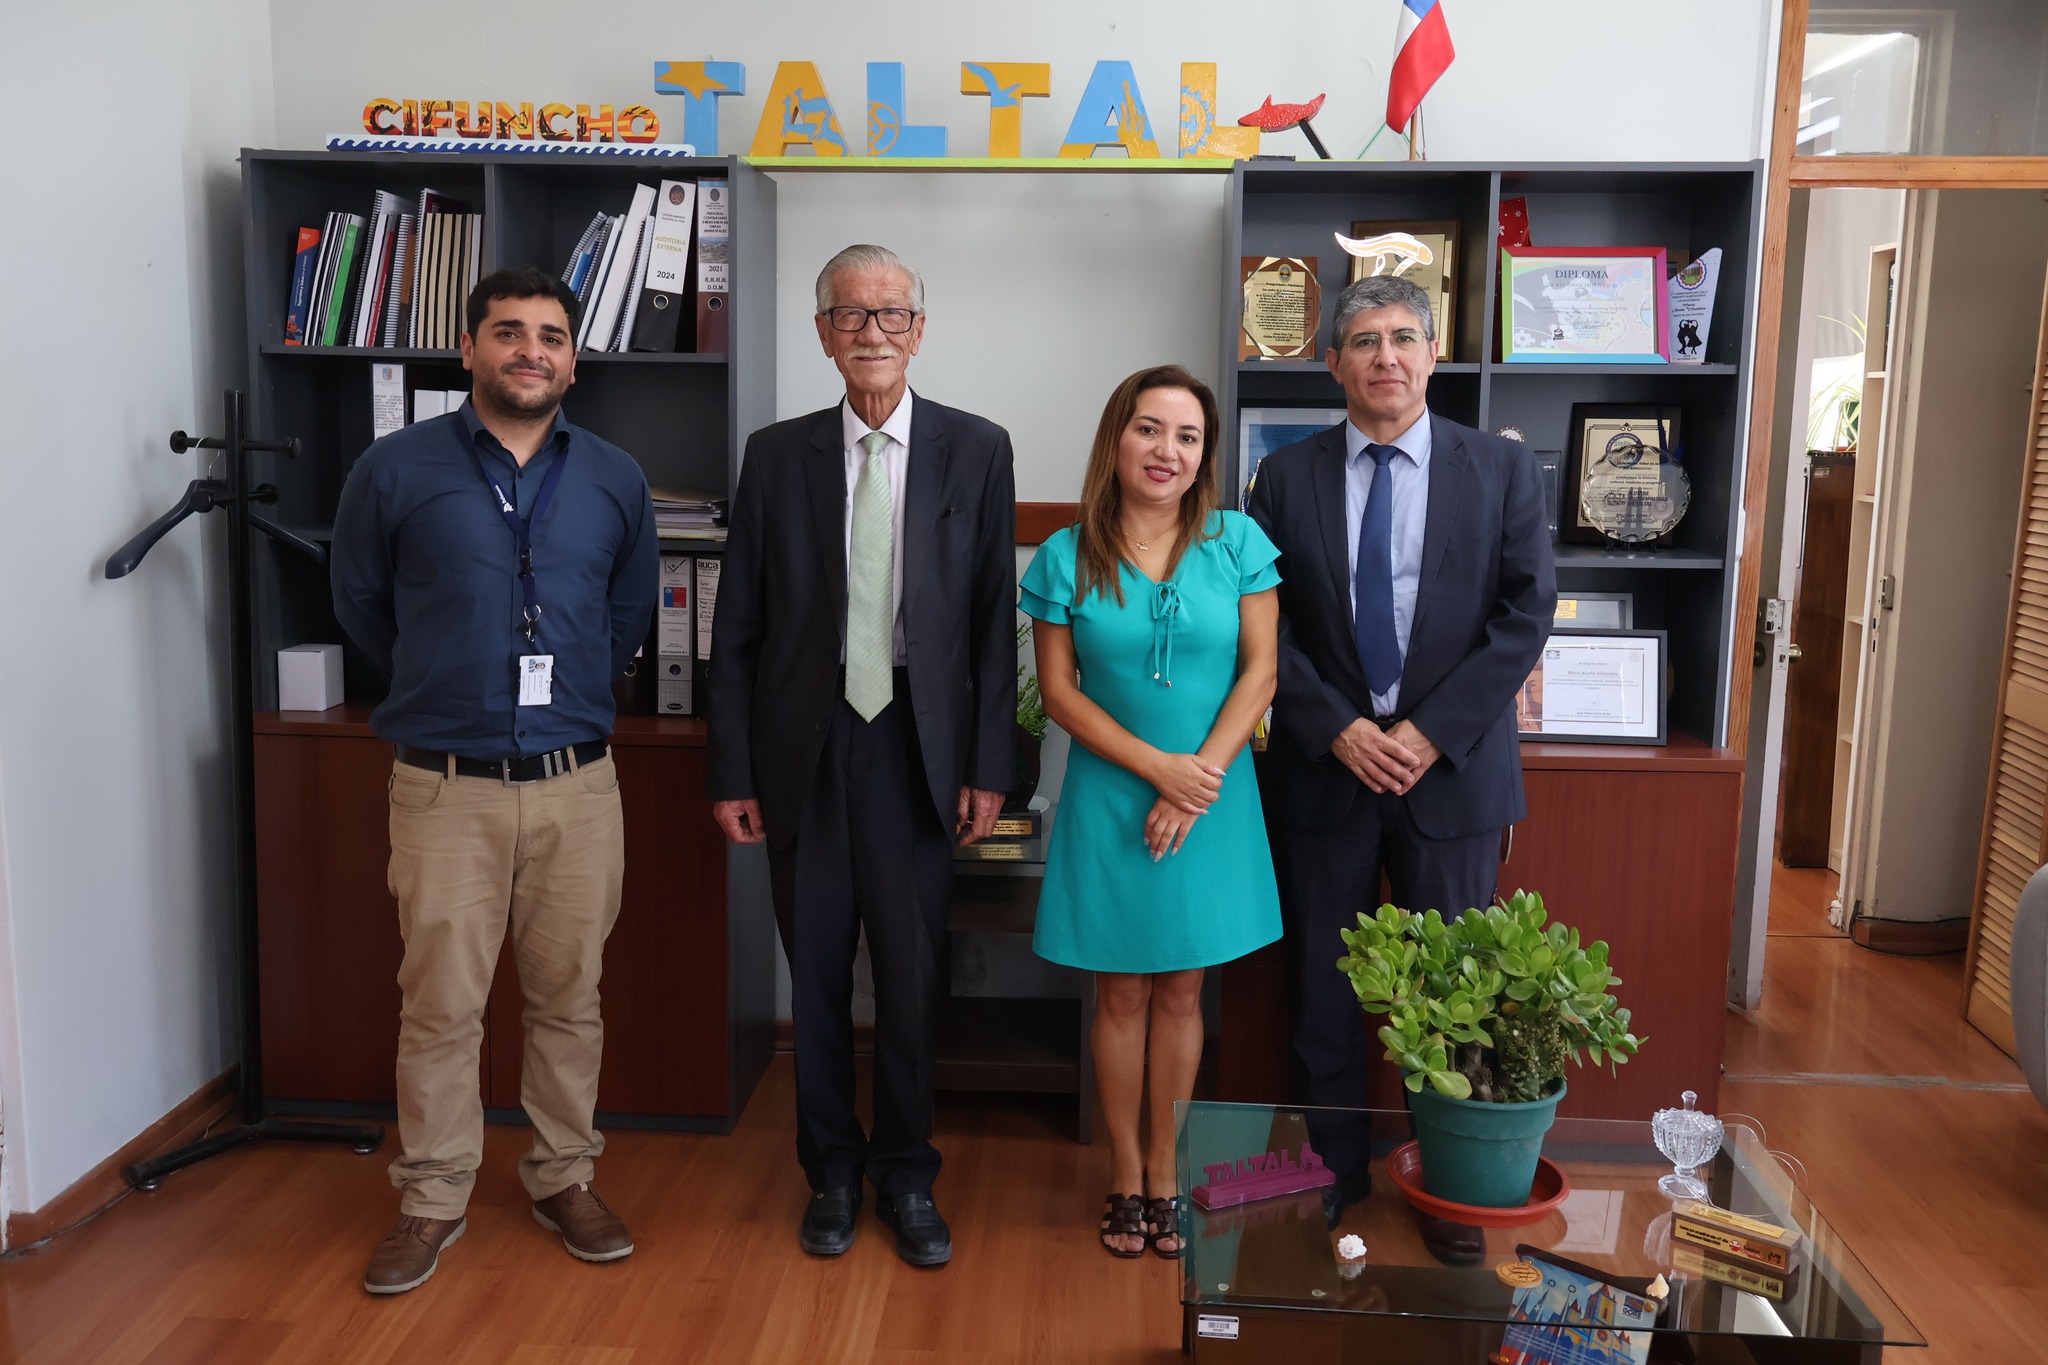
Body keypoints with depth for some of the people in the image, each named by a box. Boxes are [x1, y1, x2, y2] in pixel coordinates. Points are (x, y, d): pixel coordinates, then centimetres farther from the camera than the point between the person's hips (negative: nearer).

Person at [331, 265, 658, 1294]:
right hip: (447, 786, -2)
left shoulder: (614, 481, 5)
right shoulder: (395, 471, -2)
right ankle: (431, 1201, 22)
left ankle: (564, 1179, 27)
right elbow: (359, 606, 11)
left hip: (577, 783, 2)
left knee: (569, 999, 11)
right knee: (440, 1006, 5)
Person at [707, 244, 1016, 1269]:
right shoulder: (776, 456, 3)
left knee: (911, 981, 8)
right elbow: (736, 628, 4)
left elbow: (993, 620, 0)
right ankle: (832, 1173, 30)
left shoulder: (975, 451, 1)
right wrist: (731, 773, 0)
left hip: (917, 753, -1)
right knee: (817, 978, 12)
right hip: (804, 757, 1)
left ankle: (906, 1177, 28)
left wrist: (989, 766, -4)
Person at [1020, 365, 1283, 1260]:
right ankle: (1124, 1174, 24)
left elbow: (1260, 670, -3)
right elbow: (1059, 690, -4)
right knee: (1122, 992, 9)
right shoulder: (1066, 557, -3)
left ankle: (1165, 1171, 25)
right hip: (1110, 799, -1)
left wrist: (1200, 780, -12)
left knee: (1182, 990, 10)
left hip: (1212, 800, 1)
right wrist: (1157, 767, -14)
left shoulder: (1237, 542, -2)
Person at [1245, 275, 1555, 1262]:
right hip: (1324, 766, 1)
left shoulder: (1500, 468, 2)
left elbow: (1526, 612, -4)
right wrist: (1337, 730, -12)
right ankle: (1331, 1173, 27)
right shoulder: (1287, 477, 3)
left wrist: (1431, 731, -12)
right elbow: (1267, 625, 0)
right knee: (1324, 990, 10)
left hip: (1453, 768, 0)